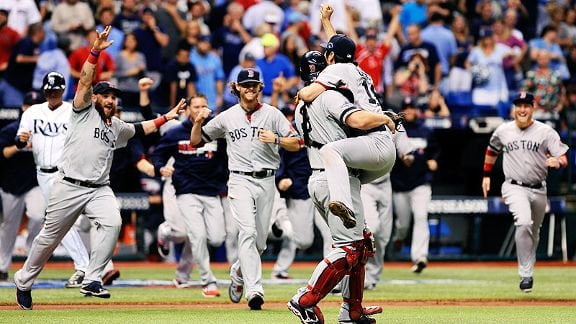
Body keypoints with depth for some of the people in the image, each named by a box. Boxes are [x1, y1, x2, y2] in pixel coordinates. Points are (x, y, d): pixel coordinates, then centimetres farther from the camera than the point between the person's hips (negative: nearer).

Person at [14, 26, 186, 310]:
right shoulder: (83, 113, 2)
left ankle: (91, 281, -22)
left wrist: (167, 117, 28)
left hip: (99, 189, 5)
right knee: (49, 237, 3)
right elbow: (85, 81, -11)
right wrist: (95, 51, -20)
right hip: (69, 187, -5)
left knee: (111, 223, -24)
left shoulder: (117, 127, 19)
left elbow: (142, 128, 34)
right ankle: (24, 281, 23)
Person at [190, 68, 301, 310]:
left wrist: (276, 139, -15)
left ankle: (238, 273, 37)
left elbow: (296, 145, 3)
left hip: (266, 181, 2)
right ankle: (254, 290, -26)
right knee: (248, 232, -20)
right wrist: (198, 122, -6)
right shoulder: (226, 117, 8)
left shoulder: (272, 114, 6)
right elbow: (195, 141, 14)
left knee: (260, 241, 7)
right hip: (240, 181, -2)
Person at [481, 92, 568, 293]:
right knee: (524, 222, -27)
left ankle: (527, 270, 34)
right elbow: (492, 151, 23)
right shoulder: (503, 131, 2)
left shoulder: (545, 132, -4)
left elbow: (563, 160, -9)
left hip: (538, 190, 2)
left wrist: (556, 162, -31)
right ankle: (525, 275, -25)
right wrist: (486, 175, 22)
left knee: (534, 234, 14)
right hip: (514, 187, -2)